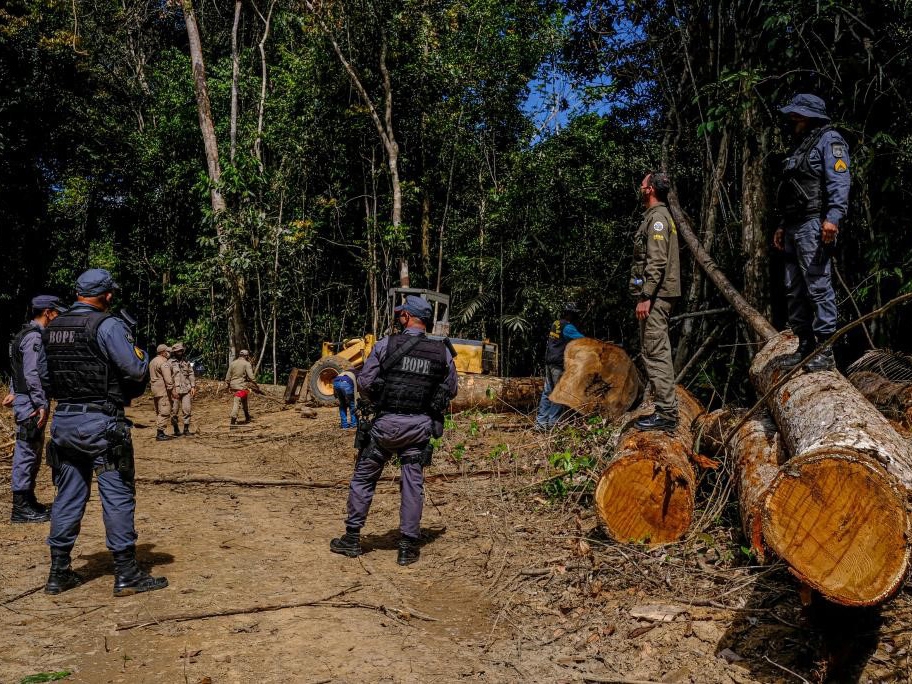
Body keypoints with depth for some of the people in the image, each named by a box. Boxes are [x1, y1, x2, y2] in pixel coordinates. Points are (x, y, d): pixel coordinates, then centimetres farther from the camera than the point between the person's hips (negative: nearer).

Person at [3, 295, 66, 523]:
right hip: (30, 403, -10)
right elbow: (32, 374, -22)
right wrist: (41, 404, -22)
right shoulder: (34, 337, -16)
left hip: (29, 401, 10)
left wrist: (14, 392, 21)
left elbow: (22, 369, 21)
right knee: (26, 453, -5)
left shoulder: (35, 335, 16)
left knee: (33, 453, 17)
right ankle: (21, 508, 1)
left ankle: (27, 502, 26)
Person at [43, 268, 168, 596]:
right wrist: (140, 351, 3)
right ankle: (127, 575, 6)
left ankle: (58, 573, 22)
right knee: (118, 497, 1)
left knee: (67, 496, 15)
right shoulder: (108, 325, -13)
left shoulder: (52, 328, 9)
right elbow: (137, 369, -17)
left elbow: (51, 372, 15)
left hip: (63, 420, 7)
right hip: (101, 423, -7)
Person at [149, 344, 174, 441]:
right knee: (164, 412, -9)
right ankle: (160, 433, -11)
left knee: (158, 412, 14)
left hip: (155, 390, 10)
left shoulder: (153, 361, 18)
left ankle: (159, 432, 18)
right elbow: (168, 379, -20)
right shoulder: (163, 362, -14)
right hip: (163, 390, -10)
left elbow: (151, 378, 22)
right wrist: (172, 390, -19)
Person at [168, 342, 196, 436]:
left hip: (186, 390, 3)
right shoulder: (170, 363, -1)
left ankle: (186, 429, 6)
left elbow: (191, 374, 14)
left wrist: (193, 387, 3)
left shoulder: (186, 362, 12)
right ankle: (176, 430, 16)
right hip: (175, 391, -3)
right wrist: (173, 390, -11)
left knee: (187, 410, -2)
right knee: (174, 411, 3)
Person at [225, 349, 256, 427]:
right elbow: (251, 376, -17)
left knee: (244, 401, 20)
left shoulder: (233, 363, 8)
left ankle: (247, 418, 31)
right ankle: (233, 421, -7)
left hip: (233, 386, 7)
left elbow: (228, 376, 11)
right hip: (242, 386, -7)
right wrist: (255, 383, -6)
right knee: (237, 403, -4)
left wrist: (228, 385, 20)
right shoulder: (247, 364, -9)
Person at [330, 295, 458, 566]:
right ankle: (408, 548, 12)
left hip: (387, 423, -2)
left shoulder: (386, 345, -7)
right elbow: (451, 390, 9)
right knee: (413, 485, 8)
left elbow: (364, 383, -6)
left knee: (363, 478, 13)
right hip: (421, 426, 2)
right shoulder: (443, 352, 0)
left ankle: (352, 539, 21)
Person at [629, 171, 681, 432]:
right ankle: (665, 410, 18)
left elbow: (657, 262, -20)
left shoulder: (657, 217, -11)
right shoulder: (658, 216, 21)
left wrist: (645, 297, -22)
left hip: (655, 296, -11)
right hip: (659, 296, 11)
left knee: (655, 353, -10)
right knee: (657, 353, 13)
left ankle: (666, 414, -8)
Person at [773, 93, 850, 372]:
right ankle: (805, 346, 15)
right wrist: (782, 225, 23)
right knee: (794, 290, 8)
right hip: (794, 228, 10)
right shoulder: (800, 146, 27)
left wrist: (833, 217, -27)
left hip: (814, 225, -9)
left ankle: (825, 352, -12)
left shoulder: (829, 140, -1)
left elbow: (839, 181, -15)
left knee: (818, 286, -13)